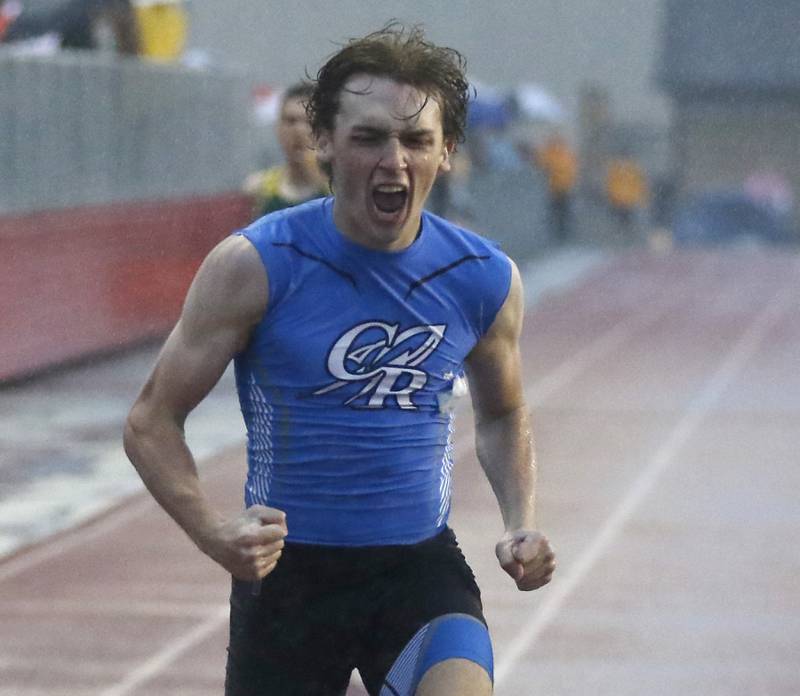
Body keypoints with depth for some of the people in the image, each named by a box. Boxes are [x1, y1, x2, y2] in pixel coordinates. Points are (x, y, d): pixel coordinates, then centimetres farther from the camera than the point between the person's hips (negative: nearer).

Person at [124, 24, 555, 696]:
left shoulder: (486, 280, -1)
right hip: (287, 571, -1)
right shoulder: (255, 266, -10)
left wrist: (521, 522, 1)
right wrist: (214, 532, -23)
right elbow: (153, 421, -6)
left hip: (422, 566, 1)